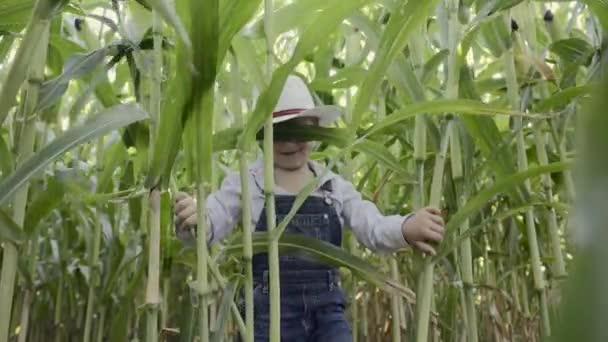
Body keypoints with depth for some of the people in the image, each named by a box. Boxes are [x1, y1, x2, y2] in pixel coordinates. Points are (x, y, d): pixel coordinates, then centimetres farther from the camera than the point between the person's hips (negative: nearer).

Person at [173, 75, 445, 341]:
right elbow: (210, 222, -11)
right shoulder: (245, 183, -1)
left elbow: (373, 228, -4)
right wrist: (192, 221, -37)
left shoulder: (335, 187, 6)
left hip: (328, 313, 2)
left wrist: (405, 228, -28)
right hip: (269, 315, -2)